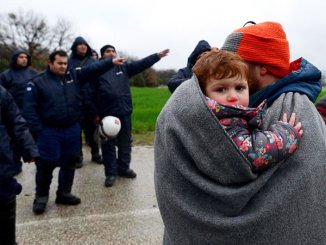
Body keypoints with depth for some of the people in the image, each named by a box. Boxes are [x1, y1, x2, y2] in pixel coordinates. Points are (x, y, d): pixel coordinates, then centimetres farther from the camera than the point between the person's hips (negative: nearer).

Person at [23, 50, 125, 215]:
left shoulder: (74, 76, 5)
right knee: (46, 165, 1)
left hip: (72, 129, 4)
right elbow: (30, 109, -7)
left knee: (69, 163, 13)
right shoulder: (37, 82, -5)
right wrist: (37, 131, -12)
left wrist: (111, 62, -18)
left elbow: (93, 69, -5)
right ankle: (41, 197, 20)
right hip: (49, 132, -4)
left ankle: (64, 193, 29)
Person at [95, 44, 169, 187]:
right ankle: (111, 173, 16)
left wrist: (157, 56, -8)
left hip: (124, 112, 4)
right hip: (106, 114, -4)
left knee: (125, 142, 14)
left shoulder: (123, 67, 11)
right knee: (108, 145, 5)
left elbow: (141, 64, 2)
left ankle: (123, 168, 30)